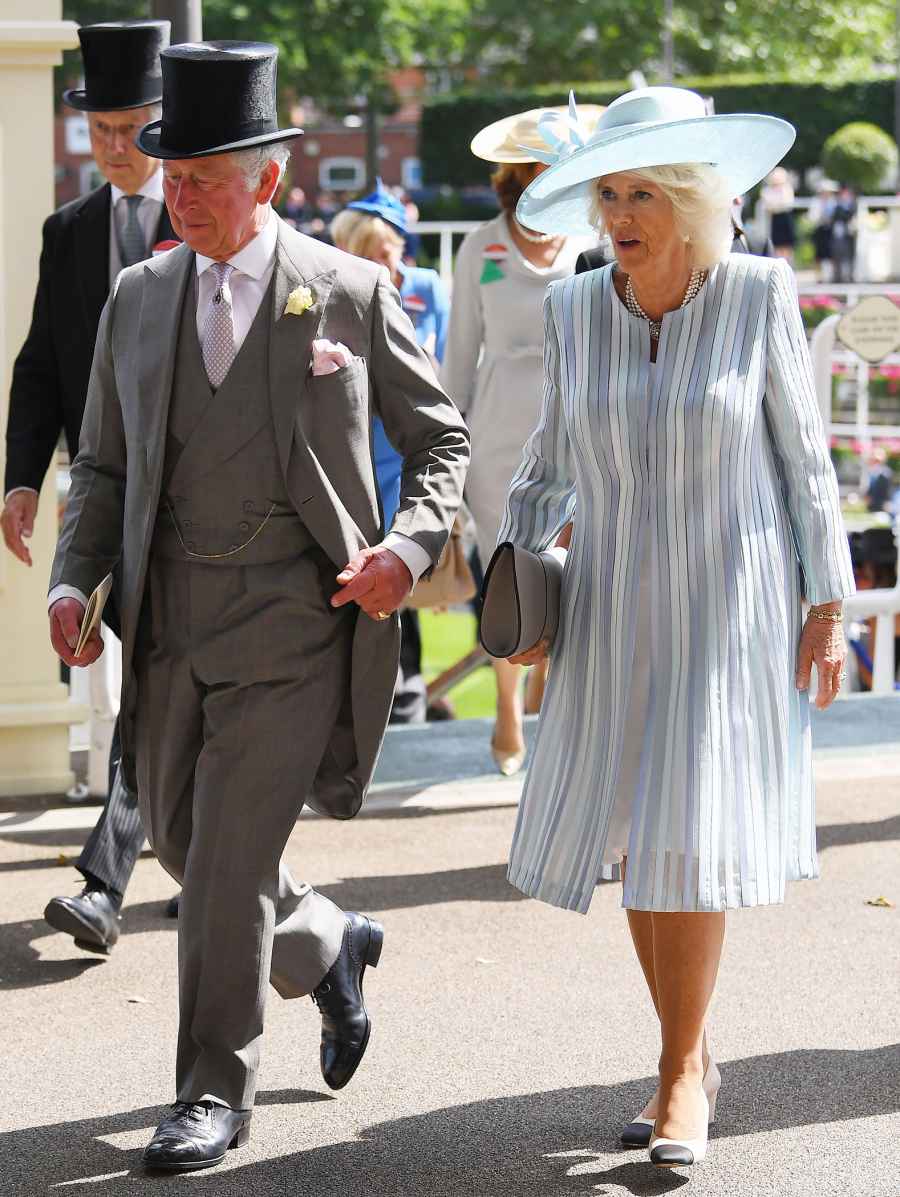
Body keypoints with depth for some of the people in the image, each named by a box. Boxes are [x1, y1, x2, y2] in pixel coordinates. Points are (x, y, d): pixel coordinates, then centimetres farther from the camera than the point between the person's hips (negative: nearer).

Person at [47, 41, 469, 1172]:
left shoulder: (350, 294, -2)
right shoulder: (138, 297, 8)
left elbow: (441, 439, 6)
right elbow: (102, 465, 14)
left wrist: (409, 548, -12)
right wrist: (74, 580, -2)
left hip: (296, 616, -5)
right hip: (170, 616, 5)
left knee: (230, 859, -8)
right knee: (183, 846, 13)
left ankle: (215, 1091, 7)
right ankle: (328, 947, 41)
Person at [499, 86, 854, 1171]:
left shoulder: (759, 295, -9)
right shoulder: (573, 309, -1)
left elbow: (803, 454, -3)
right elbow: (552, 456, 11)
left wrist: (826, 605, -5)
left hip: (733, 602, -4)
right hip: (614, 608, 4)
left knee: (685, 834, -11)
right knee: (630, 837, 6)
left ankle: (681, 1073, 4)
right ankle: (691, 1056, 24)